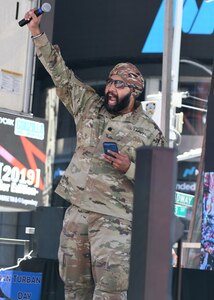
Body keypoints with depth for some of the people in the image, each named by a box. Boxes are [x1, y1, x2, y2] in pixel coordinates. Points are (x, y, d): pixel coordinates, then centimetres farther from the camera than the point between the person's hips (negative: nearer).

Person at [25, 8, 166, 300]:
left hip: (115, 217, -5)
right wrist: (37, 32, 6)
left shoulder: (150, 132, -1)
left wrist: (129, 168, -18)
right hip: (77, 210, 5)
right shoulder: (89, 105, 10)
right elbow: (60, 74, 10)